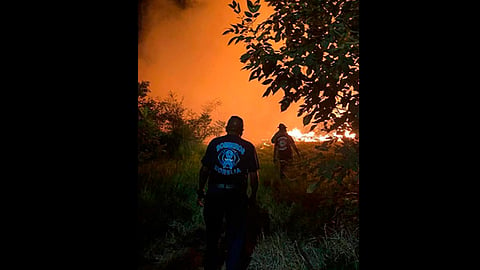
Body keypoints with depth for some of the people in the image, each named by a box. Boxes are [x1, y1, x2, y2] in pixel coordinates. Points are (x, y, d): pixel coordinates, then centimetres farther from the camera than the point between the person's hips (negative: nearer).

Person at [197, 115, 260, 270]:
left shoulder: (214, 143, 2)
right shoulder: (248, 147, 1)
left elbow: (204, 169, 2)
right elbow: (254, 175, 0)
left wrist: (200, 192, 11)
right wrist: (253, 196, 11)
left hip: (214, 193, 2)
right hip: (237, 195, -1)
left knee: (212, 233, 18)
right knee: (236, 235, 12)